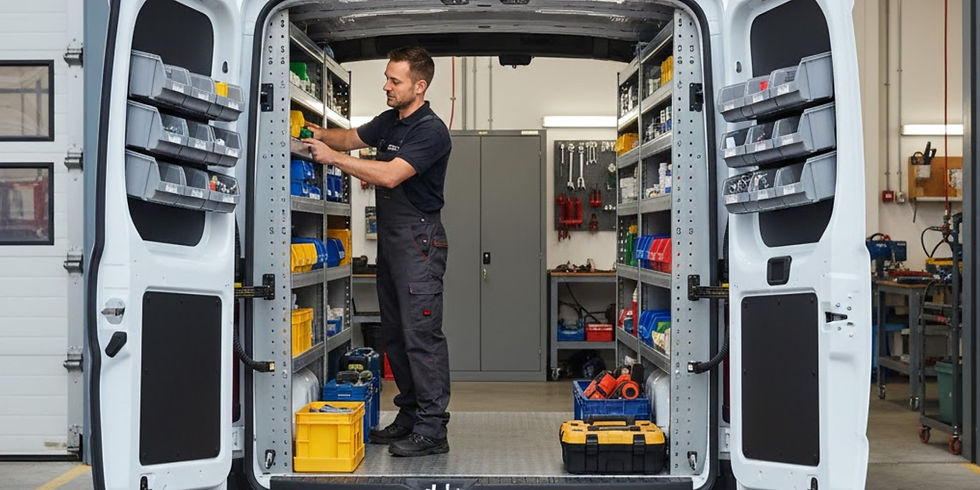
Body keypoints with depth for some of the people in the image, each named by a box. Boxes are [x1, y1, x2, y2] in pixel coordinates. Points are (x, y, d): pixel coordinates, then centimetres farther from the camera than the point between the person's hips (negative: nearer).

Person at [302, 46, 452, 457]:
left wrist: (333, 157, -19)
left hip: (419, 239, -9)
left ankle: (432, 430, -4)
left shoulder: (430, 131, -14)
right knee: (394, 333, 12)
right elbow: (352, 137, 28)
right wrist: (322, 134, 8)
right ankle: (409, 415, 22)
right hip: (390, 237, 9)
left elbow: (391, 175, -24)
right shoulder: (388, 121, 14)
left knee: (421, 333, -10)